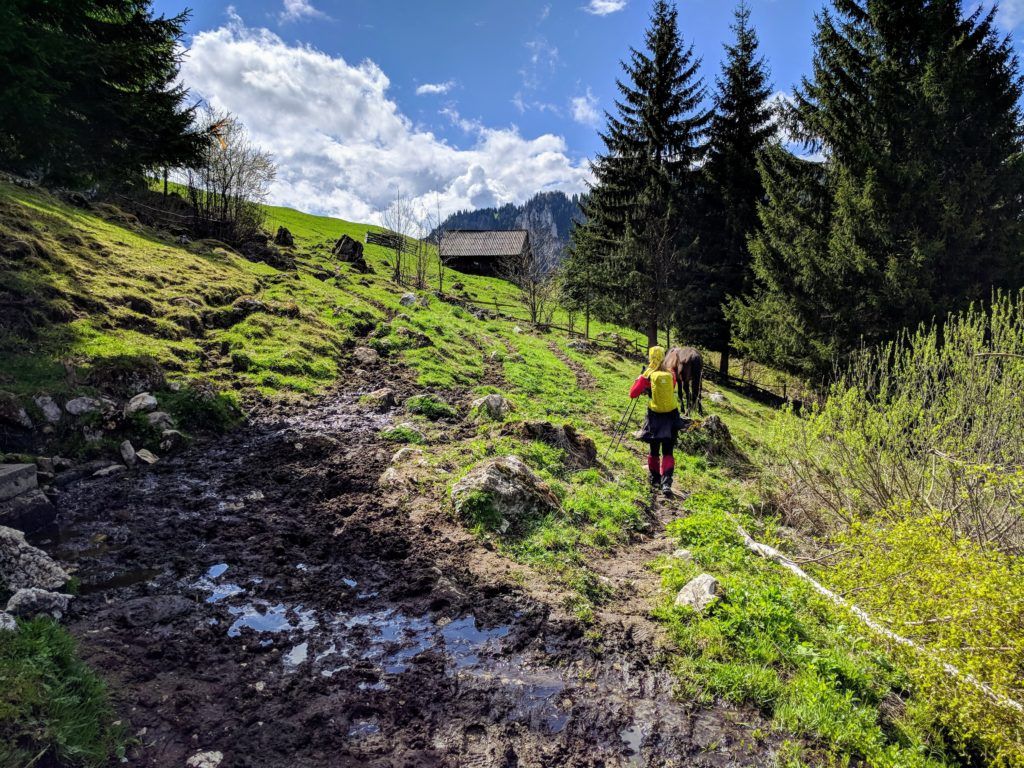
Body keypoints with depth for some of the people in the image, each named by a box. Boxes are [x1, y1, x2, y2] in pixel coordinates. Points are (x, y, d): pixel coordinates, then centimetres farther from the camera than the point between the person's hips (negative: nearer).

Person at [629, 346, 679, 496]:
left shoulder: (648, 375, -8)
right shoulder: (671, 374, 0)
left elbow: (633, 394, -4)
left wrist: (639, 380, 12)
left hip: (655, 416, -1)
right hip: (671, 415, 1)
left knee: (654, 450, 16)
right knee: (668, 452, 3)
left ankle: (655, 480, 28)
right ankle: (666, 483, -12)